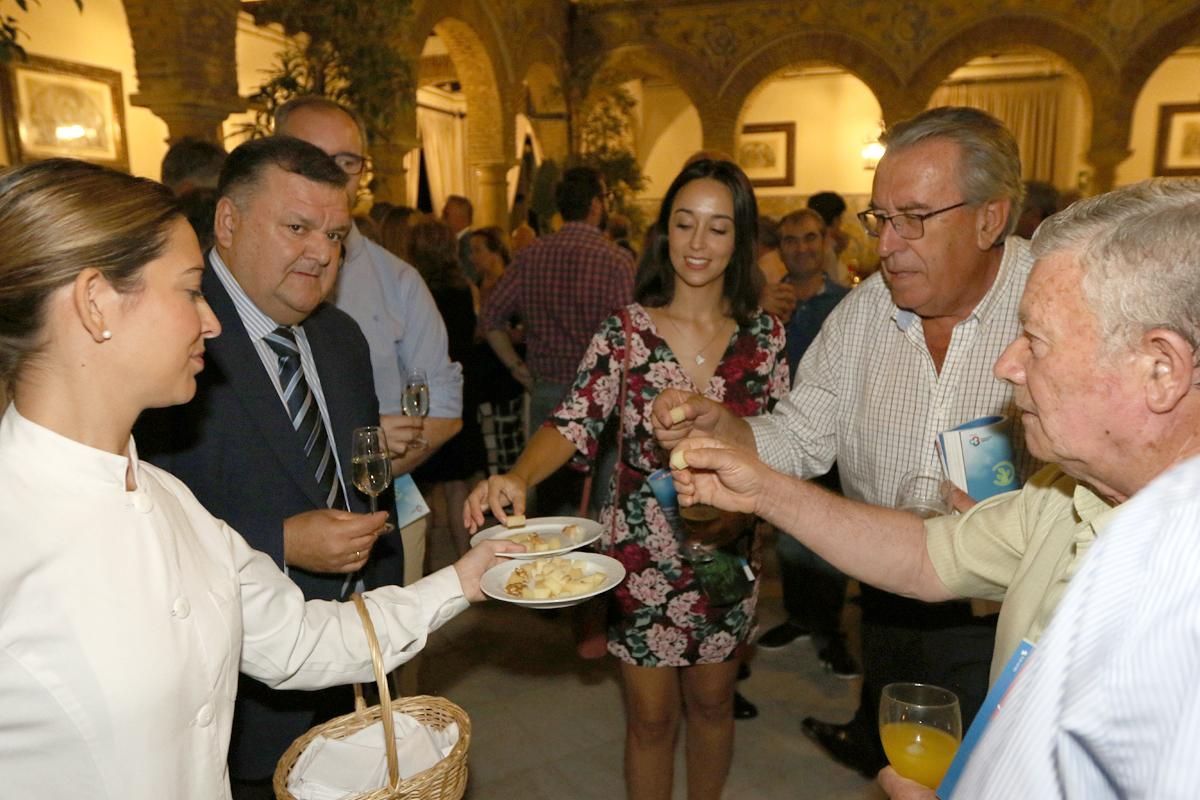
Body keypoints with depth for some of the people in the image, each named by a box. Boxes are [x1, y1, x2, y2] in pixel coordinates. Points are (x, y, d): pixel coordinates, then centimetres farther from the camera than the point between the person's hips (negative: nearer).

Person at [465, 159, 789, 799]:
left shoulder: (764, 335, -3)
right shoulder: (625, 332, -9)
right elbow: (573, 423, -18)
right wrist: (518, 478, -37)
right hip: (641, 552, -2)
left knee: (711, 702, 21)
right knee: (651, 716, 12)